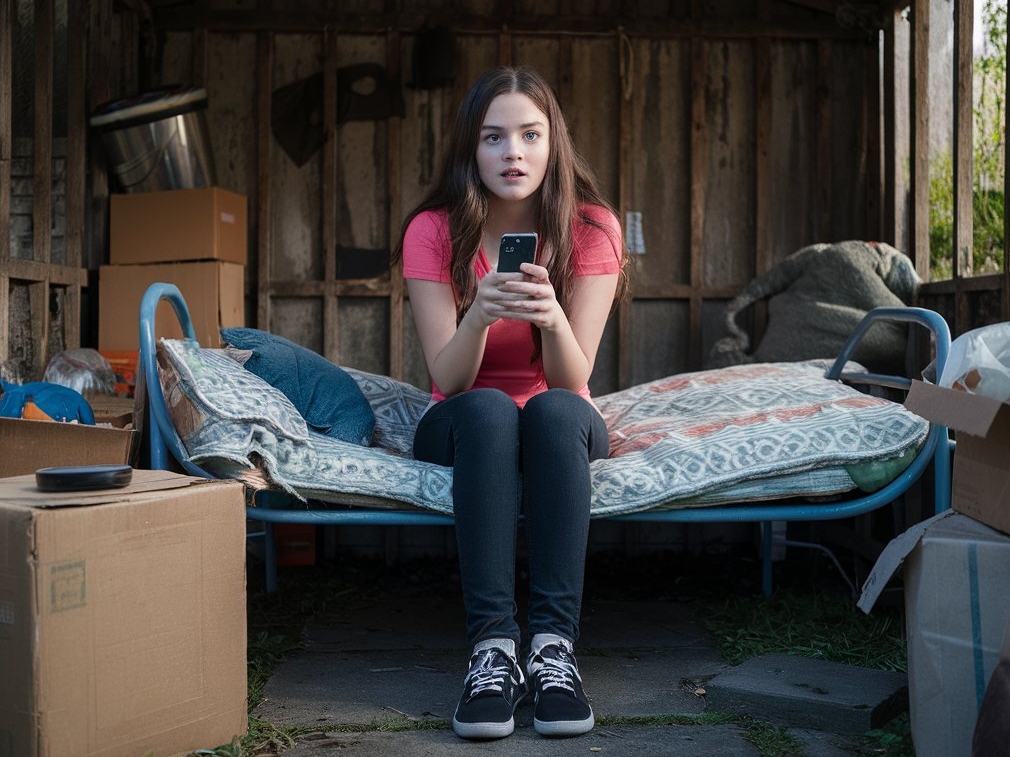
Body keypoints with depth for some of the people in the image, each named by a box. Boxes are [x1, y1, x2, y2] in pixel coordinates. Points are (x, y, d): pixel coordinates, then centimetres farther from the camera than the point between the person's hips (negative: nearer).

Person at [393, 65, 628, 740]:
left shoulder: (590, 229, -10)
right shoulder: (433, 231, -10)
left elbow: (573, 379, -18)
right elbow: (448, 379, -17)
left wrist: (551, 317, -39)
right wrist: (480, 313, -37)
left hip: (563, 430, 1)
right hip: (465, 432, 0)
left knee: (557, 409, -34)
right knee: (488, 410, -34)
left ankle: (555, 644, -37)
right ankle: (493, 646, -37)